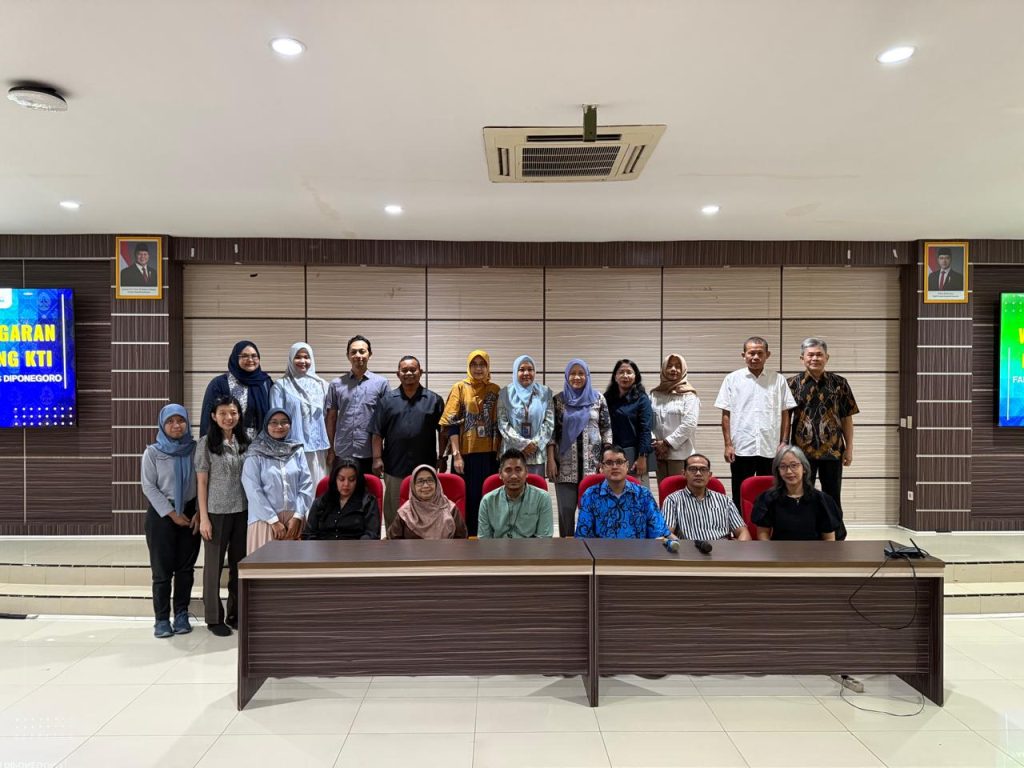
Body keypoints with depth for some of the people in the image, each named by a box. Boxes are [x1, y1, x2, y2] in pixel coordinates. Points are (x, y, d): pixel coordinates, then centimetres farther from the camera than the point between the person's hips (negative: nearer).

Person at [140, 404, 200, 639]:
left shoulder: (196, 449, 1)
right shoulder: (152, 452, -3)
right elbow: (149, 487, -6)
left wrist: (199, 513, -8)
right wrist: (172, 514, -12)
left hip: (190, 513, 2)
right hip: (161, 514, -2)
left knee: (186, 567, 6)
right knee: (162, 569, 1)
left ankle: (182, 615, 16)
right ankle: (161, 619, 11)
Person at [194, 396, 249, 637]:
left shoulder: (244, 442, 6)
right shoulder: (206, 443, -5)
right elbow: (201, 482, -5)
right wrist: (203, 517, -9)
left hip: (242, 511, 4)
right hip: (217, 512, -4)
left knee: (239, 563, 11)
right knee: (214, 564, 7)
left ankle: (236, 614, 24)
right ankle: (214, 618, 19)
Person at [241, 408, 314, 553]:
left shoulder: (297, 451, 8)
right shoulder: (256, 455, -2)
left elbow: (306, 486, 4)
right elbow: (253, 491, -8)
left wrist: (297, 516, -6)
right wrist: (274, 520, -12)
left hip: (293, 520, 3)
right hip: (265, 520, -3)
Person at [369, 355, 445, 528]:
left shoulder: (434, 400, 5)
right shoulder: (387, 400, 5)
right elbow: (377, 433, 3)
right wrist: (377, 458, -3)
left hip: (425, 466, 0)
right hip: (395, 466, 0)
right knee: (393, 510, 9)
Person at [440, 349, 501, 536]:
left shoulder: (495, 390, 9)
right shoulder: (460, 388, 2)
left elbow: (499, 425, 10)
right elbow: (453, 424, -3)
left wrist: (501, 452, 2)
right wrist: (456, 455, -11)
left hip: (489, 454, 2)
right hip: (466, 454, -2)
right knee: (466, 498, 1)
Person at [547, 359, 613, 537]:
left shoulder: (598, 398, 5)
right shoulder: (558, 399, 4)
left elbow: (606, 428, 5)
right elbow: (551, 431, 2)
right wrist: (550, 460, -5)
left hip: (592, 463, 0)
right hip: (566, 464, 0)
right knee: (566, 509, 4)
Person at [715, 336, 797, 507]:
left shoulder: (778, 380, 5)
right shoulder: (732, 379, 2)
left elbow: (785, 414, 7)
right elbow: (726, 414, 2)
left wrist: (784, 442, 0)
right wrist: (728, 444, -4)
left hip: (770, 449, 1)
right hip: (741, 448, -1)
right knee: (740, 496, 7)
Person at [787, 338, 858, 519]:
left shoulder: (839, 384, 4)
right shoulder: (793, 384, 1)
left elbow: (847, 418, 6)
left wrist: (849, 448, 3)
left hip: (833, 451, 1)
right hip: (802, 451, -1)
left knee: (833, 499, 10)